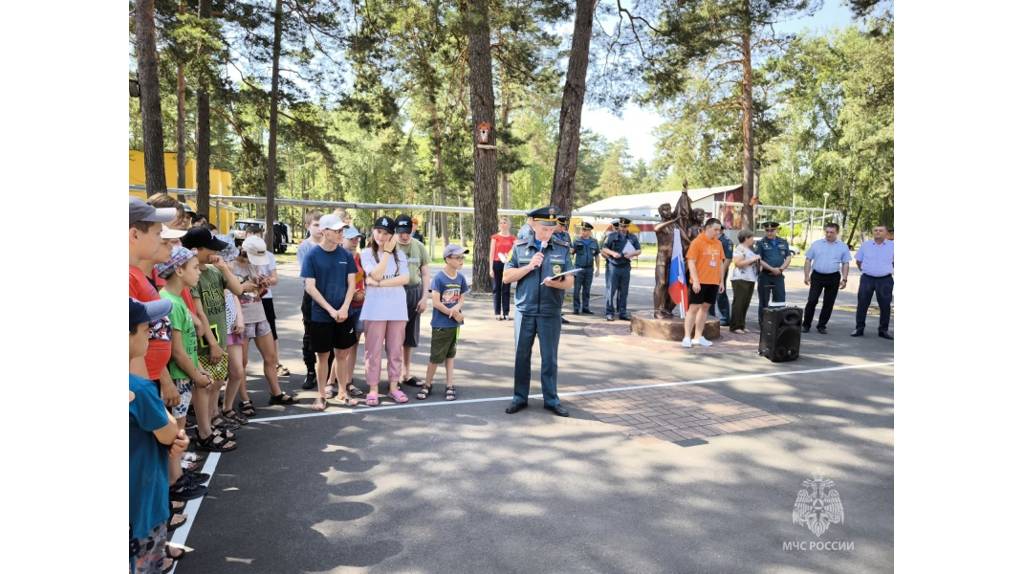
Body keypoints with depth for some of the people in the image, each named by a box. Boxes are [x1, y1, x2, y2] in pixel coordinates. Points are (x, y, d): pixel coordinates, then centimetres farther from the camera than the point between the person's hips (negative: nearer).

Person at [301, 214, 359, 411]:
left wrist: (344, 308, -11)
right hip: (321, 316, -2)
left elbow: (351, 284, 2)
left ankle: (342, 392, 25)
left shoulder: (346, 255, 1)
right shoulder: (312, 256, -7)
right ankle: (321, 395, 21)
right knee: (322, 356, 7)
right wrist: (331, 310, -15)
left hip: (344, 314, 3)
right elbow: (310, 287, -9)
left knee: (342, 354, 11)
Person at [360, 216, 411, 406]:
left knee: (395, 349, 8)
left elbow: (405, 279, -6)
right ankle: (373, 389, 10)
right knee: (374, 350, 2)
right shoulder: (367, 253, 1)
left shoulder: (399, 254, 7)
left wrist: (380, 284, -14)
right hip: (375, 308, -2)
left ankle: (393, 386, 19)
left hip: (397, 307, 2)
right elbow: (377, 274, -14)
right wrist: (387, 251, -11)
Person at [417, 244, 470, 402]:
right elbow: (436, 302, -17)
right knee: (436, 356, 3)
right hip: (440, 324, -5)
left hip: (454, 324, 5)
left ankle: (449, 386, 23)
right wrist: (455, 314, -12)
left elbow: (461, 299, 7)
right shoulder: (439, 278, -14)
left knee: (450, 354, 14)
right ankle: (428, 384, 22)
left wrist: (456, 308, -16)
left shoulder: (460, 278, 3)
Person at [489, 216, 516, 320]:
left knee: (507, 289, 2)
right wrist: (491, 268, -3)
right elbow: (492, 253, 2)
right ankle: (497, 313, 9)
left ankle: (506, 313, 6)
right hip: (497, 264, 0)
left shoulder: (512, 238, 6)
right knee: (497, 288, 4)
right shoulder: (495, 237, 4)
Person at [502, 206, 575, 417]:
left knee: (550, 357, 6)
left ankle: (551, 400, 17)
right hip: (525, 310, 0)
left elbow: (569, 282, 2)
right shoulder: (520, 246, 2)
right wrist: (529, 266, -13)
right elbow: (506, 277, 1)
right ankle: (519, 398, 20)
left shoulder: (562, 248, 2)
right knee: (522, 355, 8)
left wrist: (556, 283, -20)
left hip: (551, 312, 0)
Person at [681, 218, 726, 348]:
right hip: (699, 282, -6)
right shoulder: (697, 242, -8)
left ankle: (698, 336, 17)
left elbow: (721, 262, 17)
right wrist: (695, 281, -18)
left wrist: (722, 280, 13)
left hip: (713, 282, 6)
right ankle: (687, 337, -1)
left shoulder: (718, 244, 11)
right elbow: (691, 262, -12)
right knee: (694, 307, -5)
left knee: (705, 307, 10)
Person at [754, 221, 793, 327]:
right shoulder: (760, 243, -1)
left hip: (779, 276, 3)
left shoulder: (783, 243, 11)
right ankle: (762, 323, 12)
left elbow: (788, 257, 7)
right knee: (763, 301, 4)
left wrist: (781, 268, -9)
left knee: (780, 301, 2)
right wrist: (772, 269, -16)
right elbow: (759, 260, -10)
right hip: (764, 276, -3)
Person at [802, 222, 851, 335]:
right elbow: (808, 260, 6)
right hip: (817, 276, -1)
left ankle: (822, 326, 15)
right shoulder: (816, 244, 6)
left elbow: (845, 264, 6)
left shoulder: (843, 247, 7)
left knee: (829, 303, 4)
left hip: (833, 278, 1)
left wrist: (844, 279, -3)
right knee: (812, 301, -6)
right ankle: (806, 325, 4)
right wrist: (806, 276, -1)